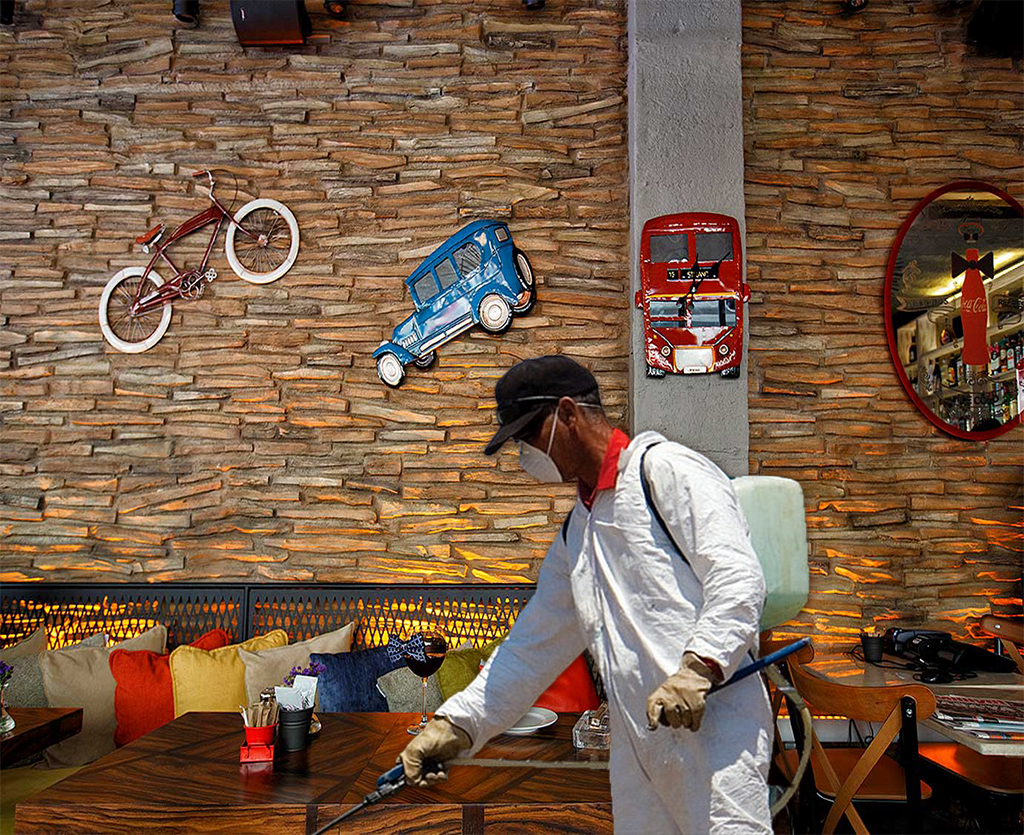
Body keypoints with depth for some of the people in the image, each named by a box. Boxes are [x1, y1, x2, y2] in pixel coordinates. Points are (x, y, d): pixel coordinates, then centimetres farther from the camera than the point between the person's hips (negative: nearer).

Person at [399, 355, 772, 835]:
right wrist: (456, 724, 16)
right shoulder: (575, 534, 20)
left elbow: (738, 578, -14)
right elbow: (532, 646, 21)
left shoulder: (668, 469, -4)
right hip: (636, 743, 8)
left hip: (712, 720, -7)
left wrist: (696, 669, -25)